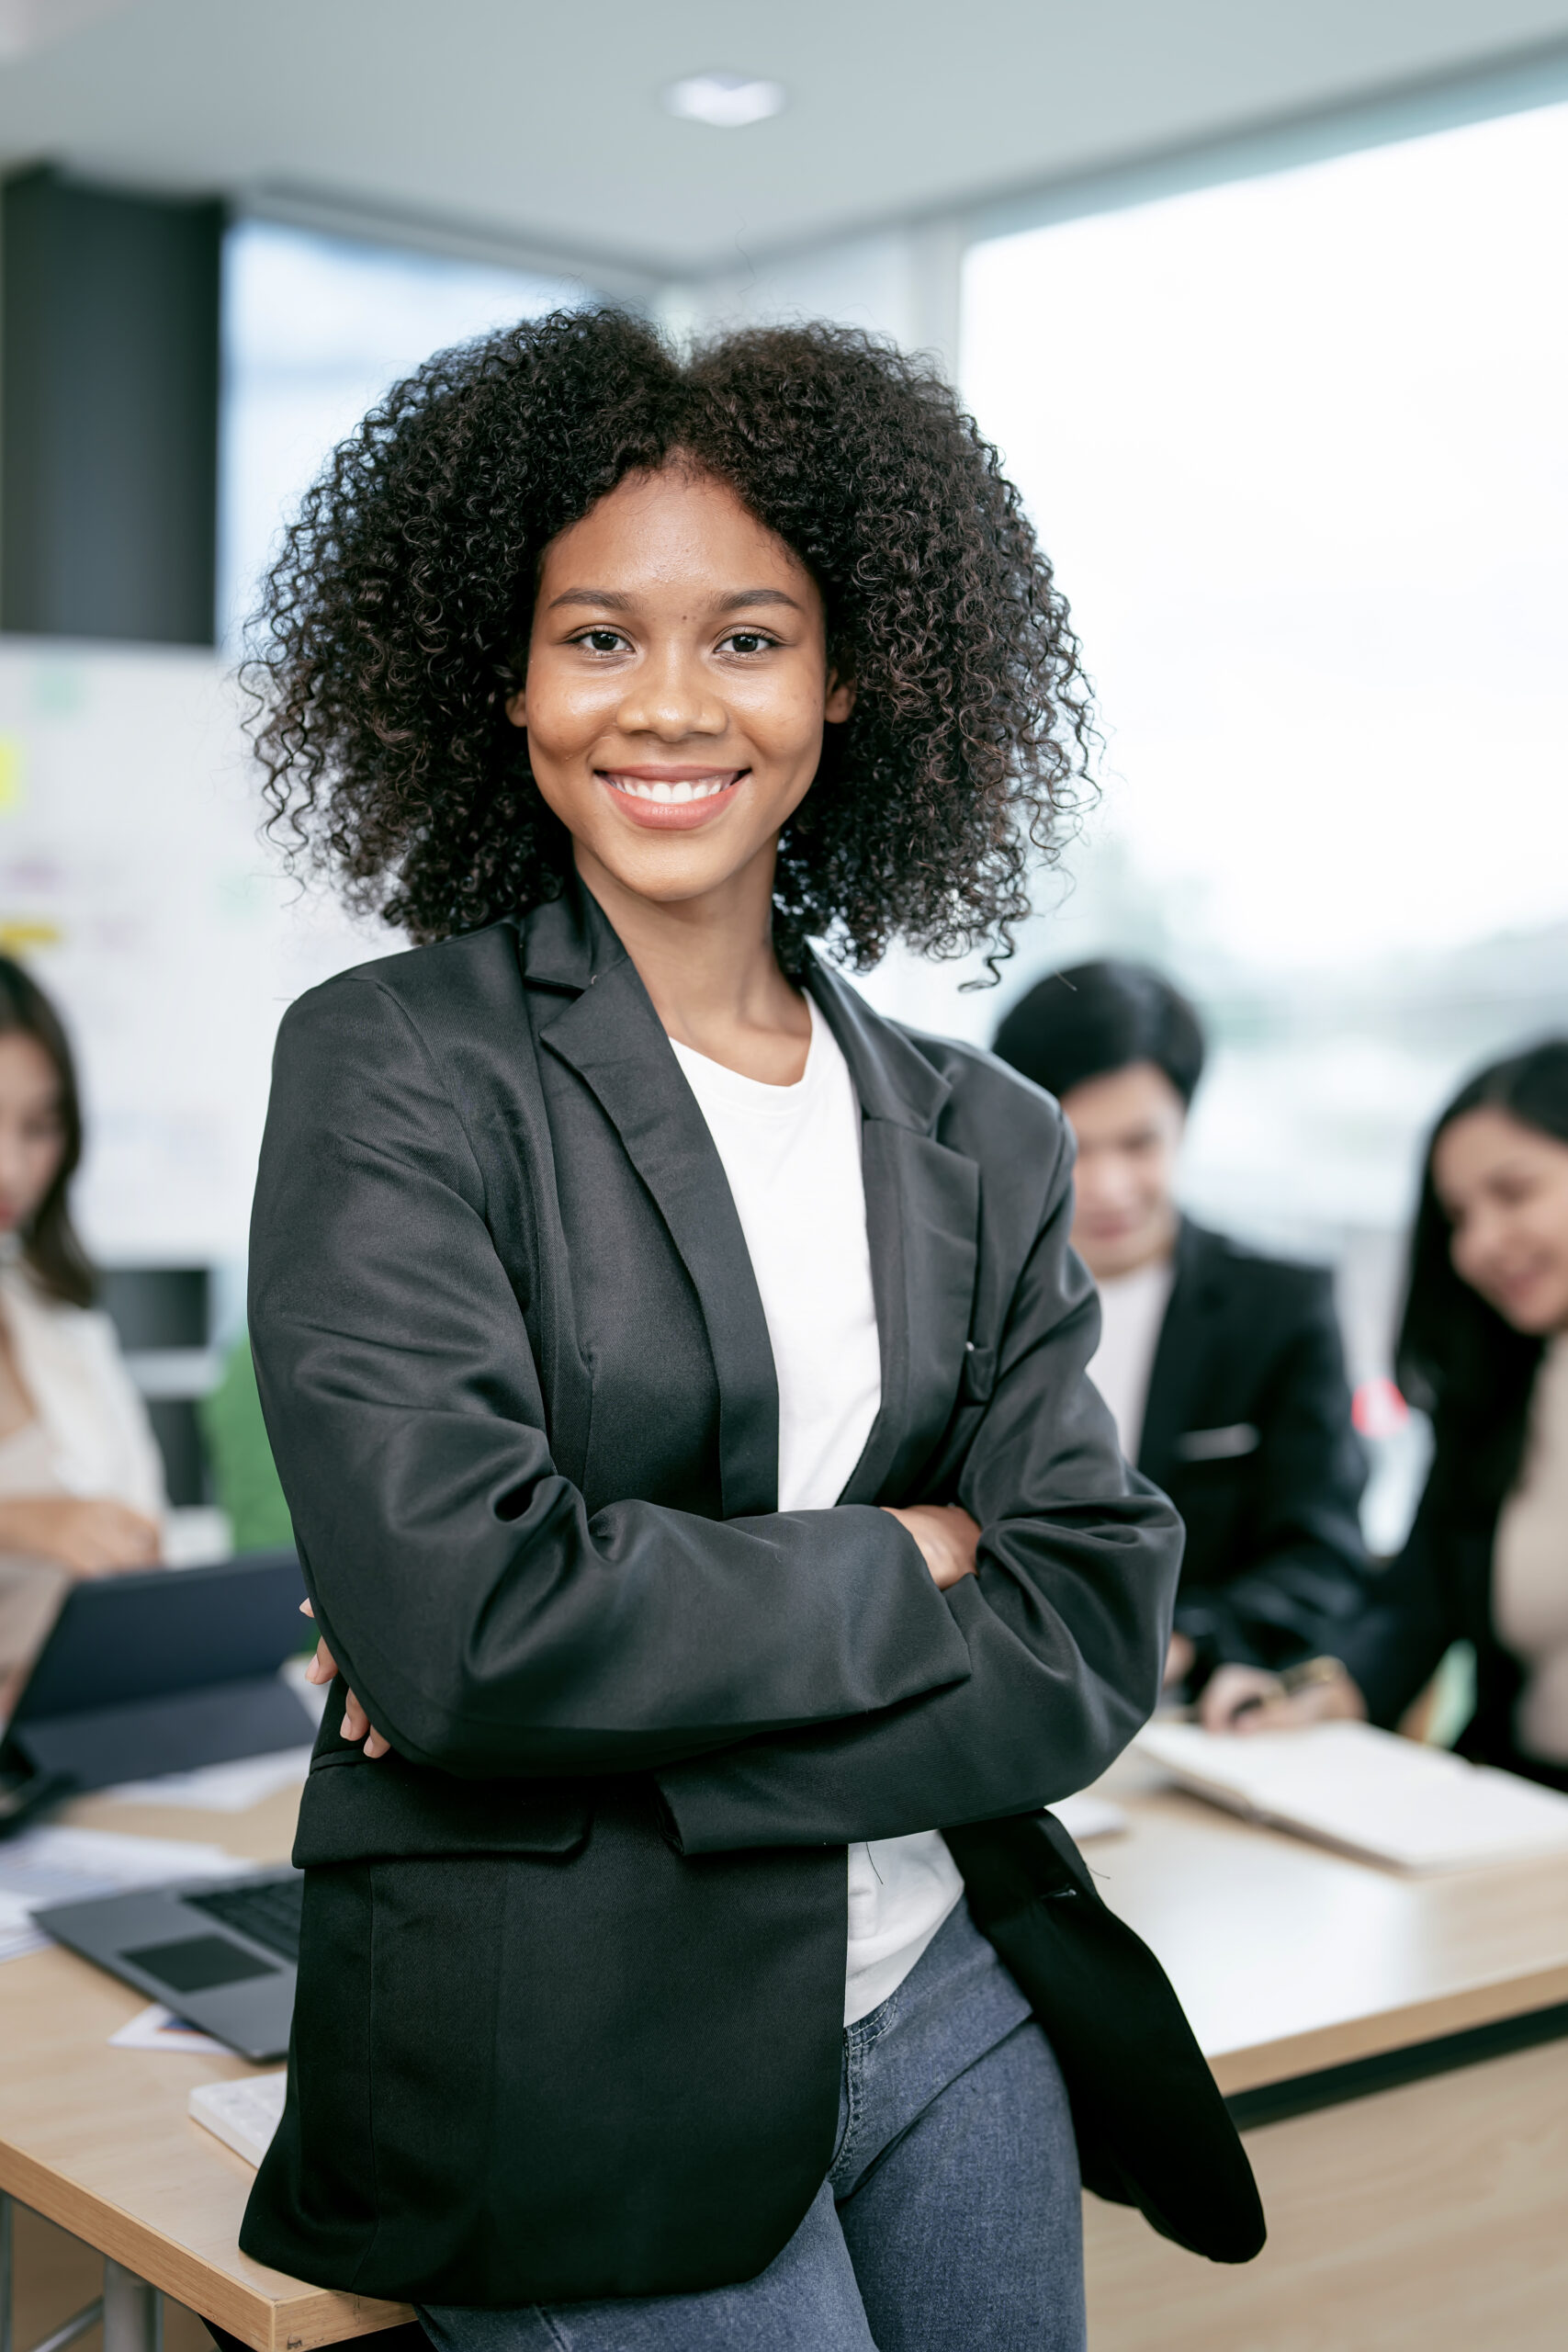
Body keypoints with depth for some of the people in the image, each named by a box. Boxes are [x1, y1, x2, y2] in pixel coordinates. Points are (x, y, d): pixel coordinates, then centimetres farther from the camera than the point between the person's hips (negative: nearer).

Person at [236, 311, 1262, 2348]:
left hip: (951, 2009, 5)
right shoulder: (395, 1072, -9)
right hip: (578, 2075, -4)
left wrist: (633, 1668, -16)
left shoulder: (981, 1142, 5)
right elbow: (458, 1617, -20)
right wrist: (898, 1568, -9)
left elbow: (1095, 1629, -3)